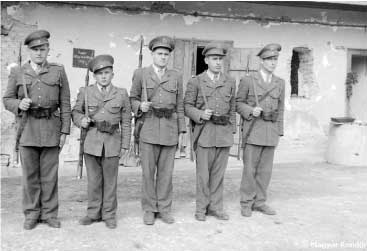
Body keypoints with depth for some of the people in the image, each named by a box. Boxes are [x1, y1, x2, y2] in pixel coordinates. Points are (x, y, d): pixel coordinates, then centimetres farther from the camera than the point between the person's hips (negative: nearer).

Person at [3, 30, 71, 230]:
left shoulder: (58, 71, 5)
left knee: (49, 174, 5)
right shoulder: (17, 72, 8)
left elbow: (65, 103, 4)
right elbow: (7, 99, 10)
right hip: (27, 128, 1)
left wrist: (64, 131, -1)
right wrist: (19, 104, -13)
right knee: (29, 174, 6)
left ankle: (49, 214, 16)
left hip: (51, 128, 0)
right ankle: (31, 214, 18)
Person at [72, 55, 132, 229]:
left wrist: (125, 145, 2)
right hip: (92, 142, 1)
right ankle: (93, 213, 22)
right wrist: (81, 120, -6)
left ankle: (109, 214, 18)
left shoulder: (121, 94, 5)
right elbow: (76, 111, 17)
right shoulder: (85, 92, 8)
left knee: (110, 180, 5)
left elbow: (126, 122, 5)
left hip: (112, 143, -1)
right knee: (93, 180, 8)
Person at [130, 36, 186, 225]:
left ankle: (164, 208, 18)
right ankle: (149, 209, 15)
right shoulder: (140, 74, 6)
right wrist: (140, 106, -12)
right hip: (148, 129, -1)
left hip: (170, 130, 2)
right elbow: (132, 99, 11)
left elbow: (180, 105, 11)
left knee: (166, 172, 5)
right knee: (148, 171, 2)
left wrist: (181, 130, 6)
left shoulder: (176, 76, 11)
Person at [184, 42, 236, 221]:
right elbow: (187, 106, 1)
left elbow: (232, 109, 15)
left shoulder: (230, 83, 12)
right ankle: (201, 208, 15)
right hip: (204, 132, -3)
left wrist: (232, 131, 10)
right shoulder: (196, 82, 2)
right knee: (203, 172, 1)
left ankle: (215, 206, 19)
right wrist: (200, 114, -17)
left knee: (218, 172, 8)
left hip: (224, 133, 3)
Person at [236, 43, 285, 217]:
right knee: (250, 168, -1)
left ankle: (259, 202, 18)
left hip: (271, 131, 4)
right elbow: (238, 103, 2)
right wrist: (251, 110, -17)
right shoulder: (248, 80, -1)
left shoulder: (280, 83, 11)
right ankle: (246, 203, 11)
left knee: (265, 169, 7)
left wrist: (279, 132, 8)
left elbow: (280, 109, 13)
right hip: (253, 130, -4)